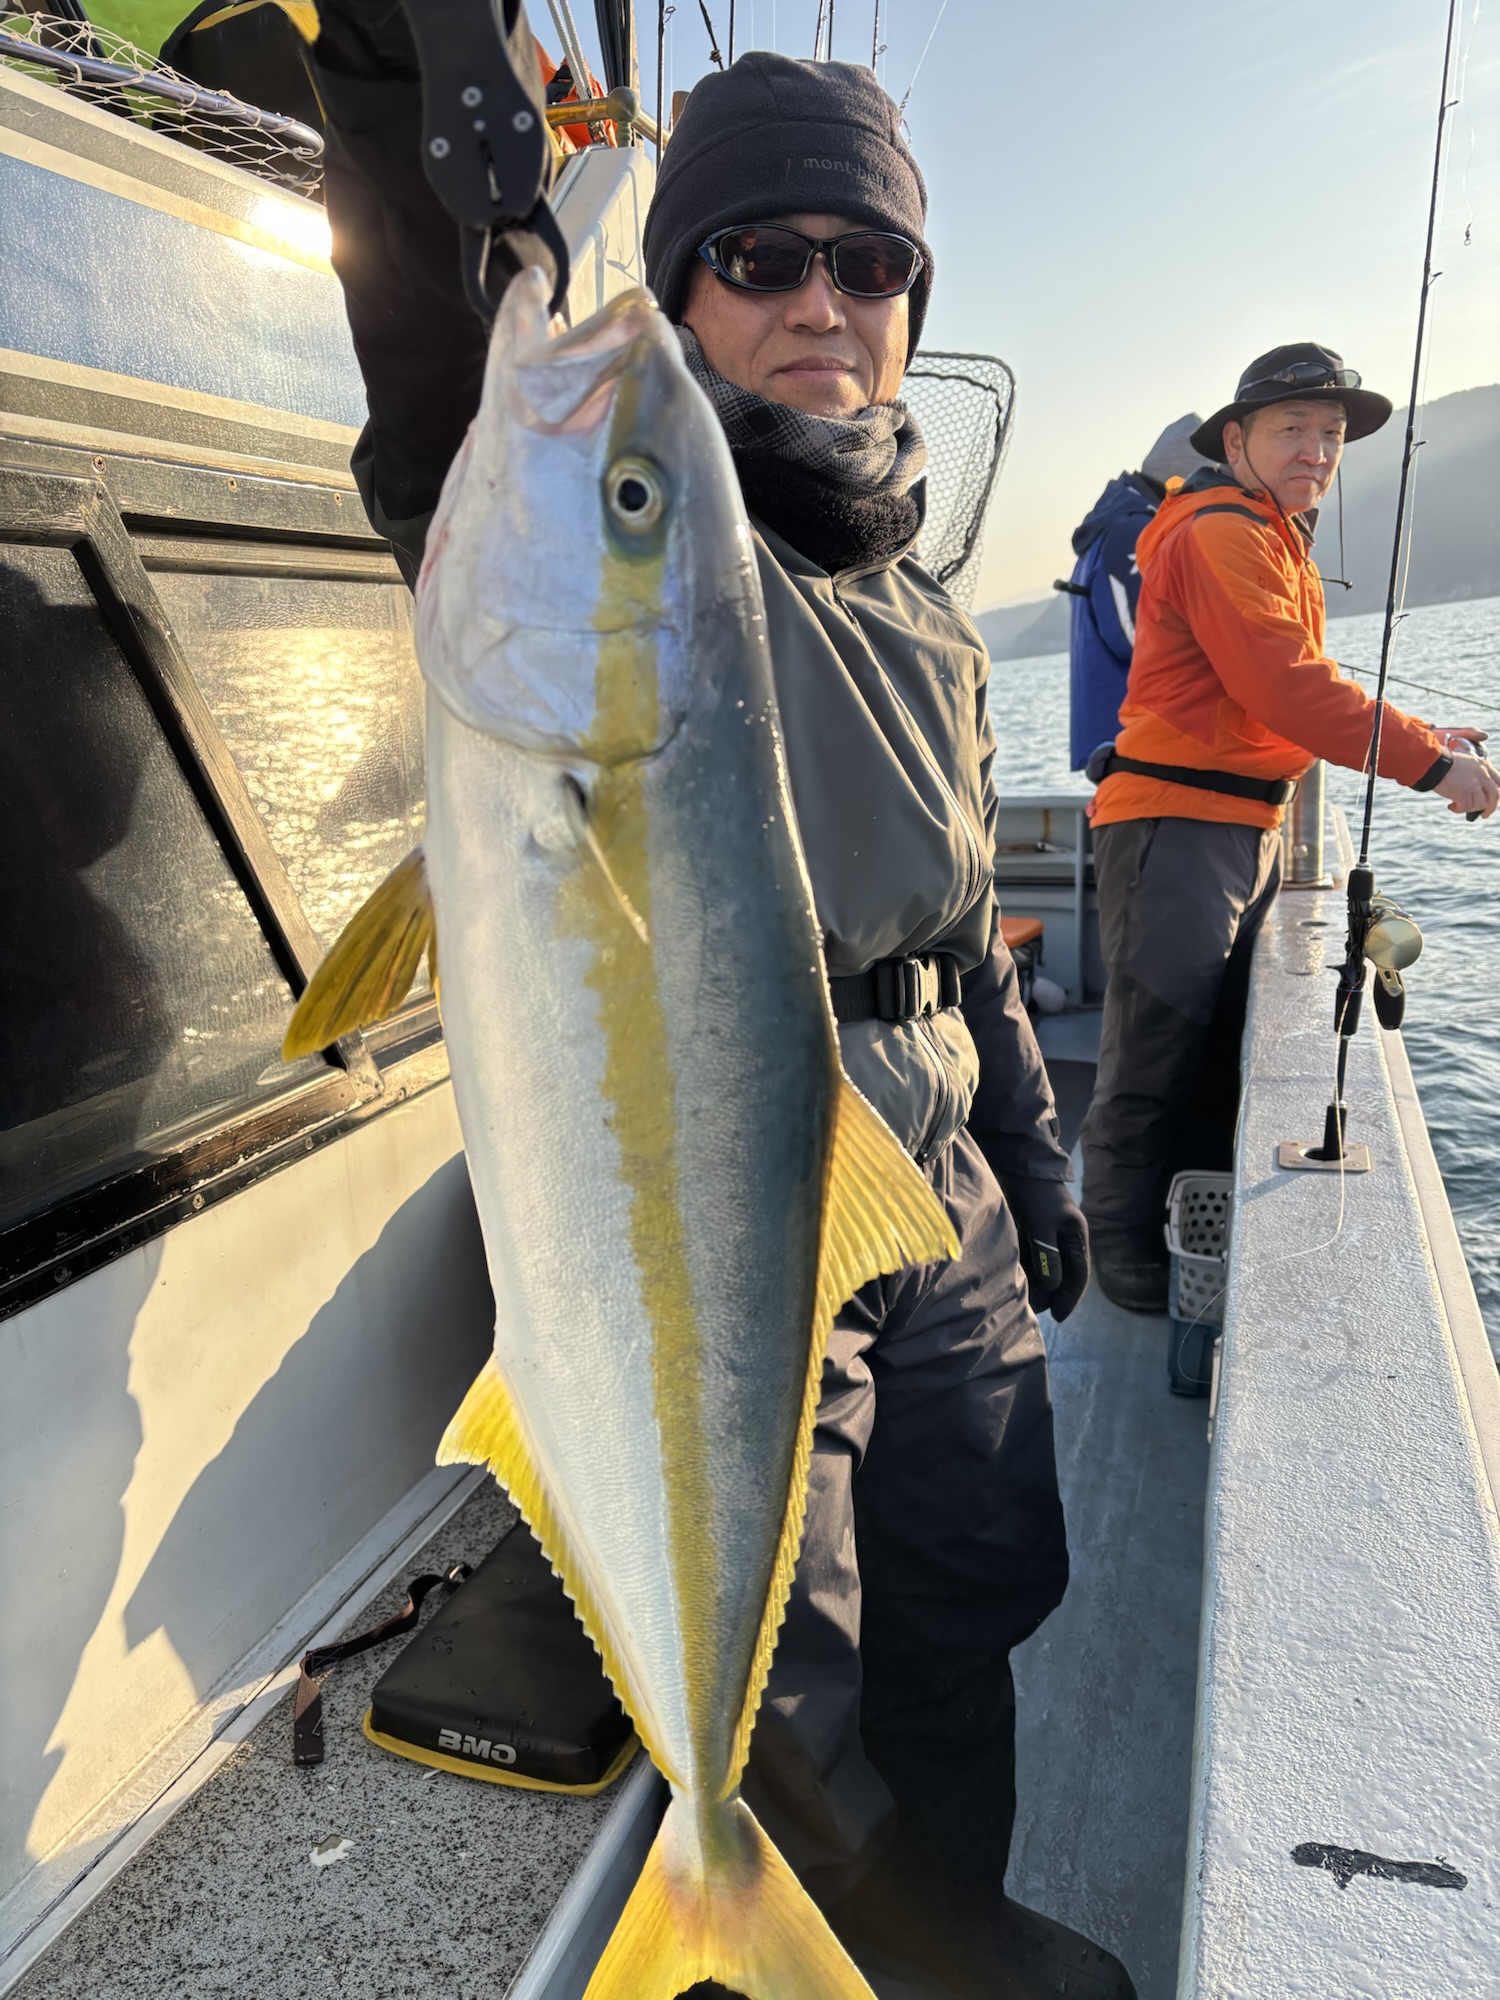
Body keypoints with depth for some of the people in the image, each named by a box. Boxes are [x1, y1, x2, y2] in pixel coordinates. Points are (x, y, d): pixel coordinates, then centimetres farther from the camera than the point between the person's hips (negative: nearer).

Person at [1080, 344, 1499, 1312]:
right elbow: (1286, 692, -21)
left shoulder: (1280, 543, 23)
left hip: (1252, 826, 11)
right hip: (1177, 822, -10)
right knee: (1159, 1044, -6)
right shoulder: (1220, 532, -12)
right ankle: (1127, 1255, 7)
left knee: (1222, 1046, 15)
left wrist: (1418, 735, 10)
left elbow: (1304, 692, 22)